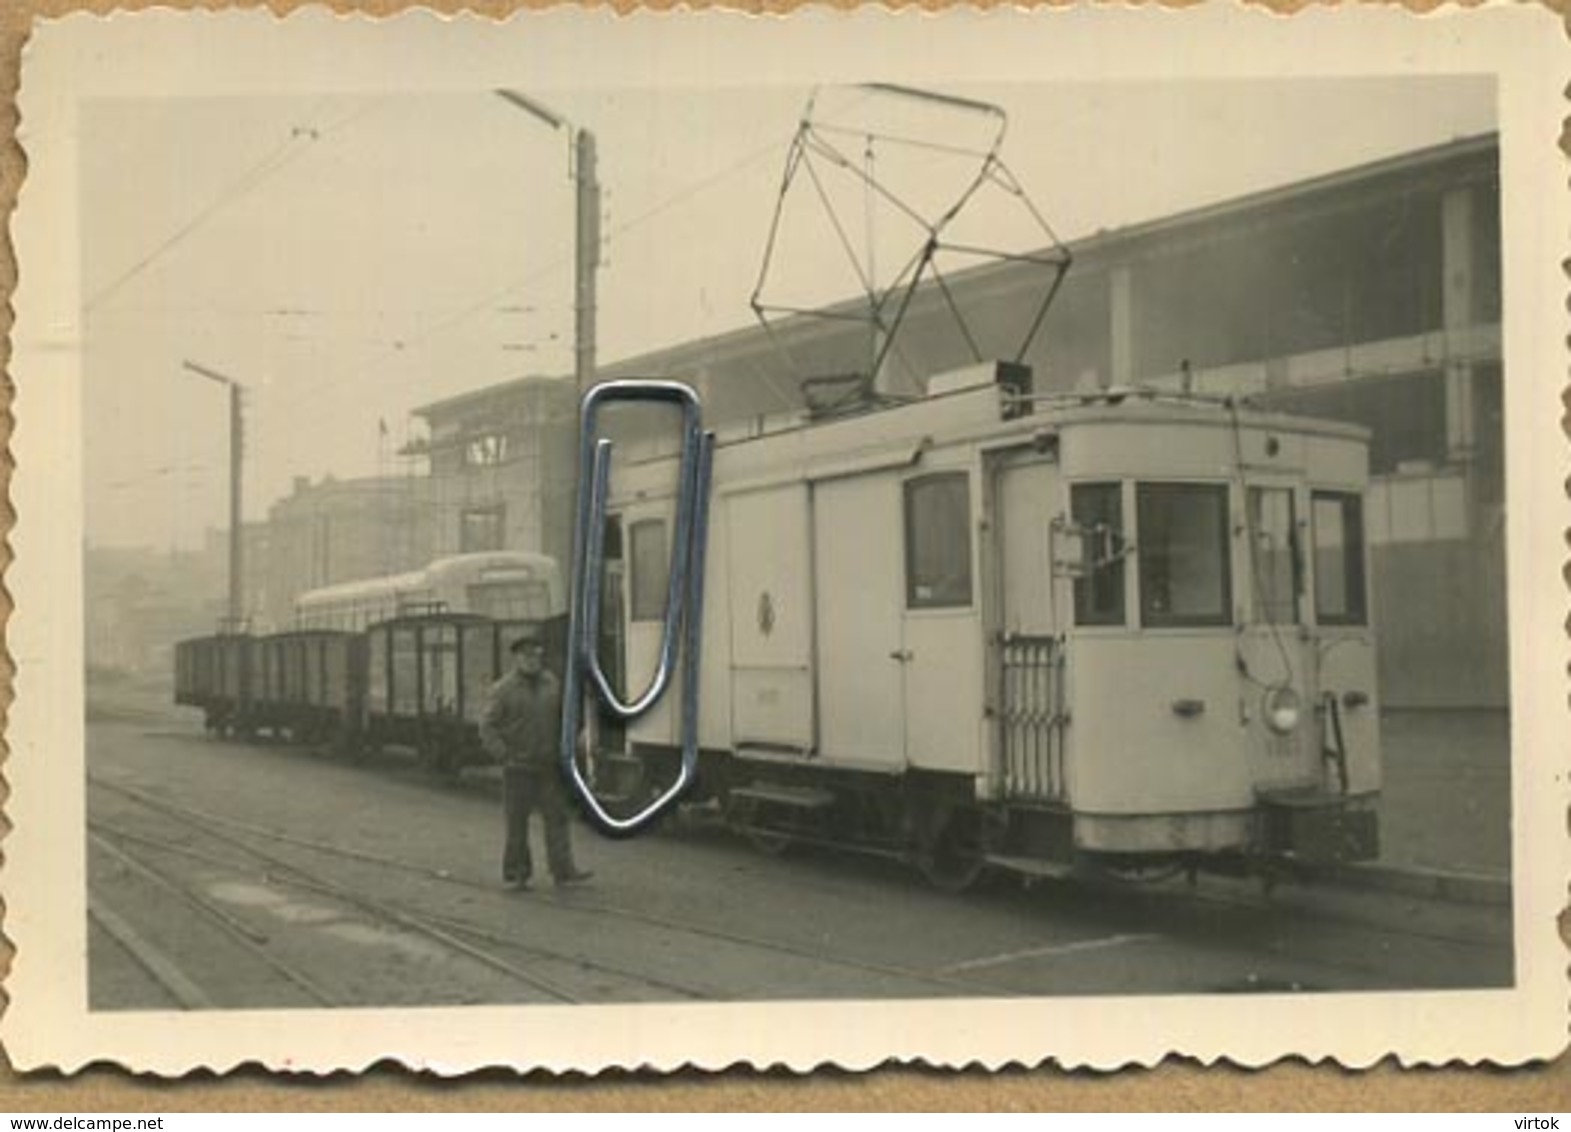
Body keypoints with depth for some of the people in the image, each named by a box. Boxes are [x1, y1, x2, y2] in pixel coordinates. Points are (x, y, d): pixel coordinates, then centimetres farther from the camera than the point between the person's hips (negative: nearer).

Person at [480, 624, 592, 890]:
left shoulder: (552, 684, 8)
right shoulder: (504, 689, -5)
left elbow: (562, 718, 19)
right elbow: (487, 727, -6)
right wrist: (503, 756, -13)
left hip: (548, 767, 4)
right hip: (518, 769, -4)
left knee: (557, 816, 0)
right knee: (517, 823, 3)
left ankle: (563, 870, 3)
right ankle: (516, 873, 13)